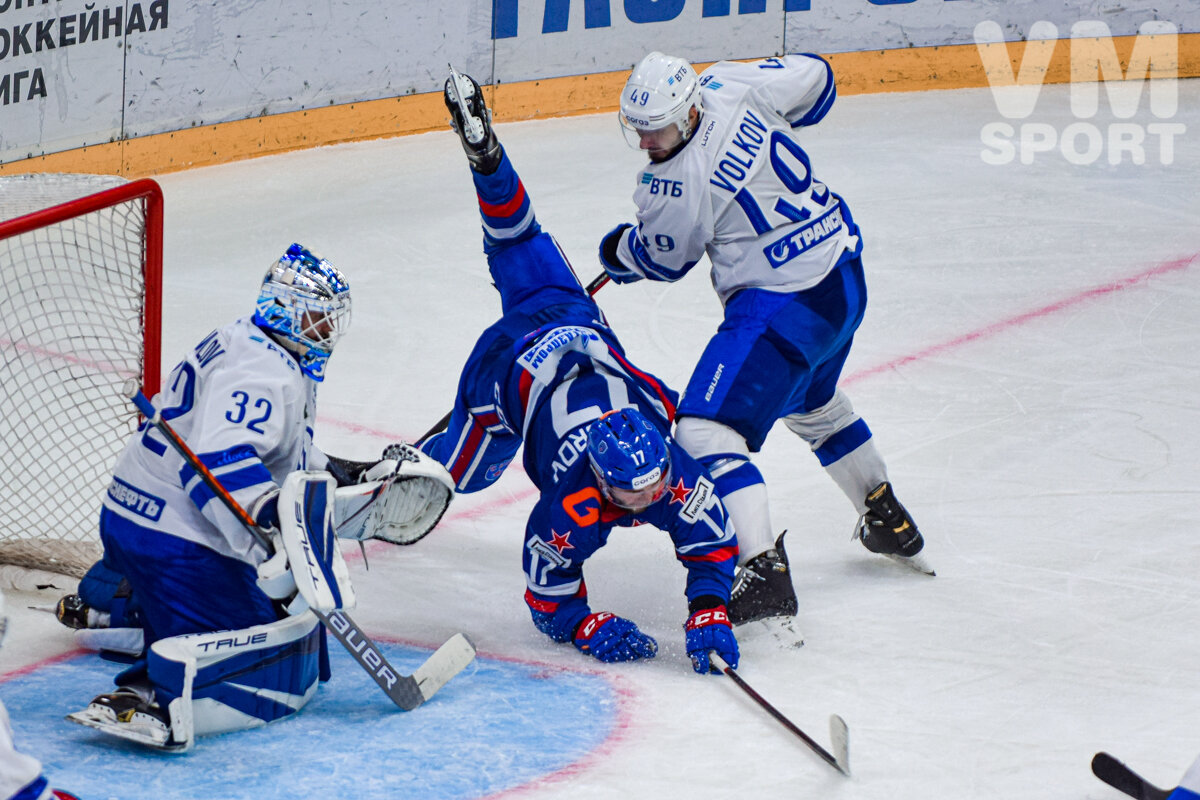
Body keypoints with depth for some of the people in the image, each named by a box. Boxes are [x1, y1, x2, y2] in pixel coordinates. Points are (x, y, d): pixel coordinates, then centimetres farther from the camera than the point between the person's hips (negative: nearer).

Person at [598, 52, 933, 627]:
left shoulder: (678, 187, -21)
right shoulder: (729, 84, -4)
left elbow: (662, 260, -1)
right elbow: (813, 78, 13)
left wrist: (616, 251, 20)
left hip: (784, 304, -10)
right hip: (843, 270, 10)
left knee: (704, 428, -14)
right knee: (810, 403, 35)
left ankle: (764, 572, -24)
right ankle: (889, 521, 50)